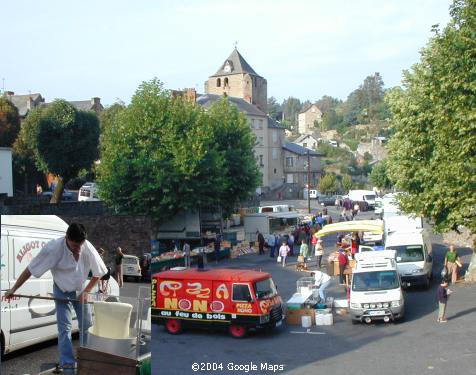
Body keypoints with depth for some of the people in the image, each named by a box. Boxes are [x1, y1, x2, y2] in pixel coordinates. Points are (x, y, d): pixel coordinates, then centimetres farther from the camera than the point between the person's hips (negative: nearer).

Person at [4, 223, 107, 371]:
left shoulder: (88, 247, -25)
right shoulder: (54, 248, -31)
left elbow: (99, 272, -10)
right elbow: (30, 270, -22)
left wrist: (86, 291, -14)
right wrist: (13, 289, -20)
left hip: (81, 291, 2)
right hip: (62, 292, -2)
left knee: (87, 326, 7)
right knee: (64, 328, -8)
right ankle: (67, 364, -2)